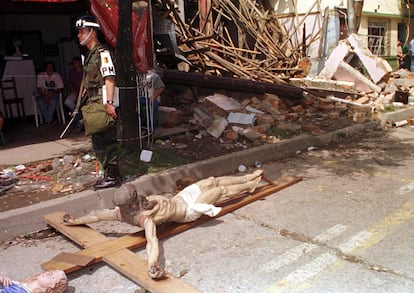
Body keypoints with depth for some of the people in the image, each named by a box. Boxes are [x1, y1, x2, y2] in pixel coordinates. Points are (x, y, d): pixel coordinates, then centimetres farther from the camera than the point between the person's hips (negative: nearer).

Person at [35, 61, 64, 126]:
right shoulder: (40, 75, 3)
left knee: (53, 100, -37)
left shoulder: (57, 76, 2)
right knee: (39, 101, -33)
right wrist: (44, 96, -18)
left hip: (54, 94, -1)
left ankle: (48, 120, -31)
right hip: (43, 94, 1)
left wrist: (51, 93, -19)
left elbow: (60, 89, -1)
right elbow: (38, 88, 0)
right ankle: (50, 120, -31)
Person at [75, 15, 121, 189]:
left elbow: (109, 78, -20)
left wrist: (109, 103, -27)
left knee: (105, 141, -7)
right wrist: (86, 105, 21)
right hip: (94, 105, 10)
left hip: (102, 104, -10)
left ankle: (113, 176, 2)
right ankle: (110, 174, 22)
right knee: (98, 142, 13)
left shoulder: (102, 53, -10)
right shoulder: (89, 54, 20)